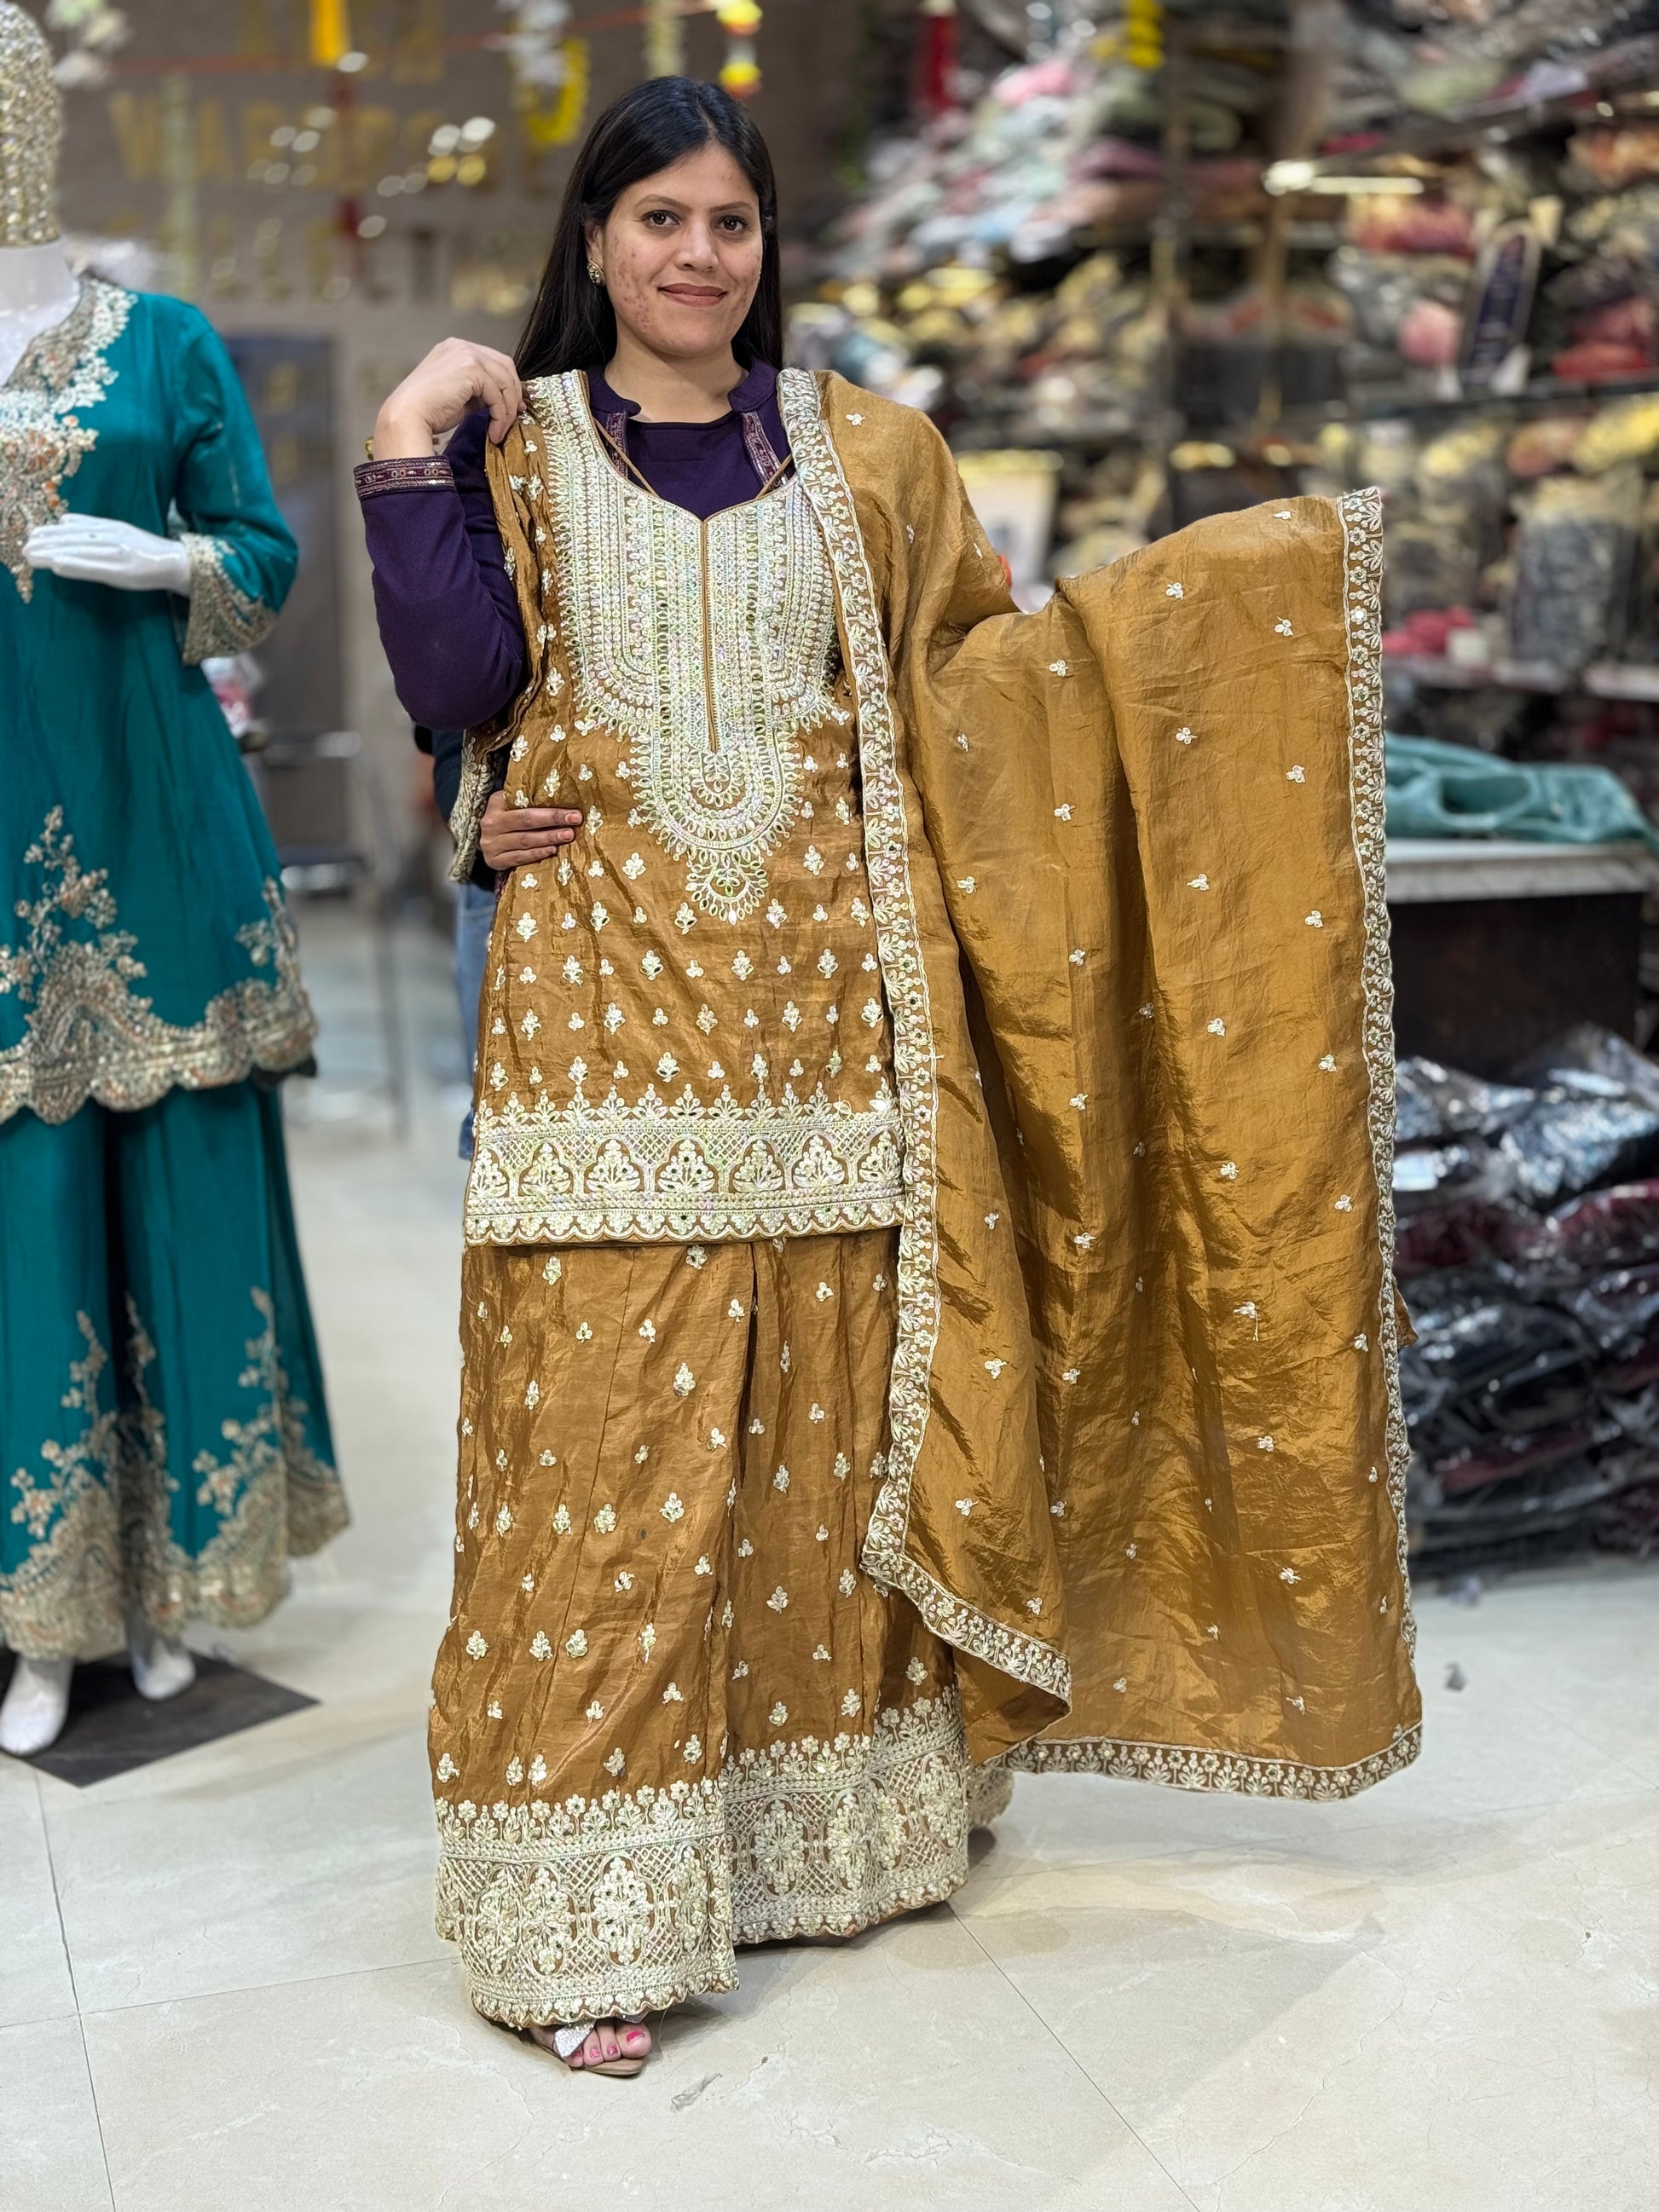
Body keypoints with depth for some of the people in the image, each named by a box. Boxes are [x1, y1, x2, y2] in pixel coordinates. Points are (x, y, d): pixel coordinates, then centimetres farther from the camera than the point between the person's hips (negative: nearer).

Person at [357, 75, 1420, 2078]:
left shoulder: (864, 451, 13)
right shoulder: (513, 445, 8)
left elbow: (980, 668, 13)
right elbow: (458, 687, -4)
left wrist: (1243, 577, 10)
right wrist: (411, 455, -9)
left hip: (821, 1001, 2)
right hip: (609, 1000, -2)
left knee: (824, 1408, 6)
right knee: (608, 1429, -4)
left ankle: (822, 1815, 23)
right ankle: (591, 1909, 5)